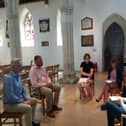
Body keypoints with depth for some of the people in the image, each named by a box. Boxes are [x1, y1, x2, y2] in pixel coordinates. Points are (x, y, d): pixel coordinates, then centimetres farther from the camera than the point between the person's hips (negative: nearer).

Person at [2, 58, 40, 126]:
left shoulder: (18, 76, 6)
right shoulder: (8, 78, -23)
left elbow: (23, 90, 13)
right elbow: (10, 96, -27)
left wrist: (28, 99, -3)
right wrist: (23, 102, -19)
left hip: (17, 100, 10)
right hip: (10, 104, -10)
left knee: (34, 101, 15)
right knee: (28, 108, -29)